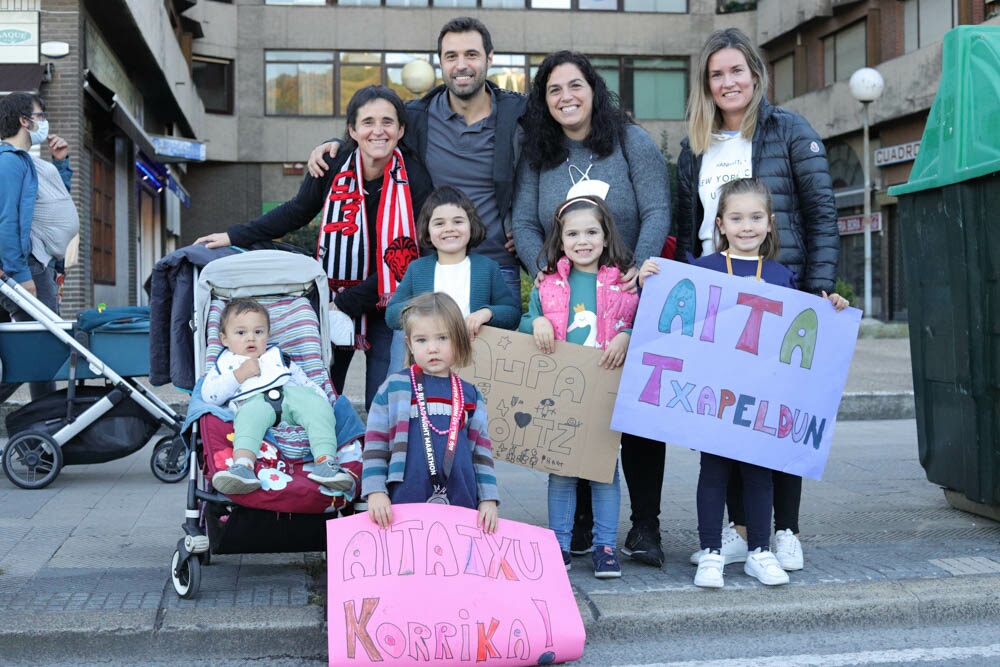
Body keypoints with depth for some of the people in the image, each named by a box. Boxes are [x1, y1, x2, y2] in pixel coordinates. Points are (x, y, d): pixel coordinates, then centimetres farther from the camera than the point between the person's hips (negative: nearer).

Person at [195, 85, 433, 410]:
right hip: (331, 299, 2)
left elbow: (405, 261, -15)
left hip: (386, 307, -2)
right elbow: (295, 212, 11)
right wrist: (235, 236, 10)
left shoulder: (415, 179, -14)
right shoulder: (332, 168, -8)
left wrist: (347, 303, -17)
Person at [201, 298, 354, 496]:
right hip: (253, 401, -3)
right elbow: (209, 396, 13)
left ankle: (326, 460, -45)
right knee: (250, 416, -40)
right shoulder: (225, 364, 31)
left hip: (290, 393, 3)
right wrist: (239, 375, 4)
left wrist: (323, 400, 12)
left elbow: (306, 383, 31)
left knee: (317, 406, -29)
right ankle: (242, 466, -62)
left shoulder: (277, 357, 39)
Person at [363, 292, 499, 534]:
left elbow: (482, 452, 12)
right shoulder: (394, 389, 3)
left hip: (462, 504, 2)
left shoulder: (471, 396, 12)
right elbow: (375, 445, 3)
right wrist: (375, 492, -7)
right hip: (405, 502, -2)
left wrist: (488, 500, 4)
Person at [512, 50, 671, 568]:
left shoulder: (632, 141, -3)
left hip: (633, 300, -2)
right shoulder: (537, 155, 5)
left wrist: (638, 270, -24)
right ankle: (580, 522, 14)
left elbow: (657, 213, -10)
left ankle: (645, 525, 7)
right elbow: (524, 225, -1)